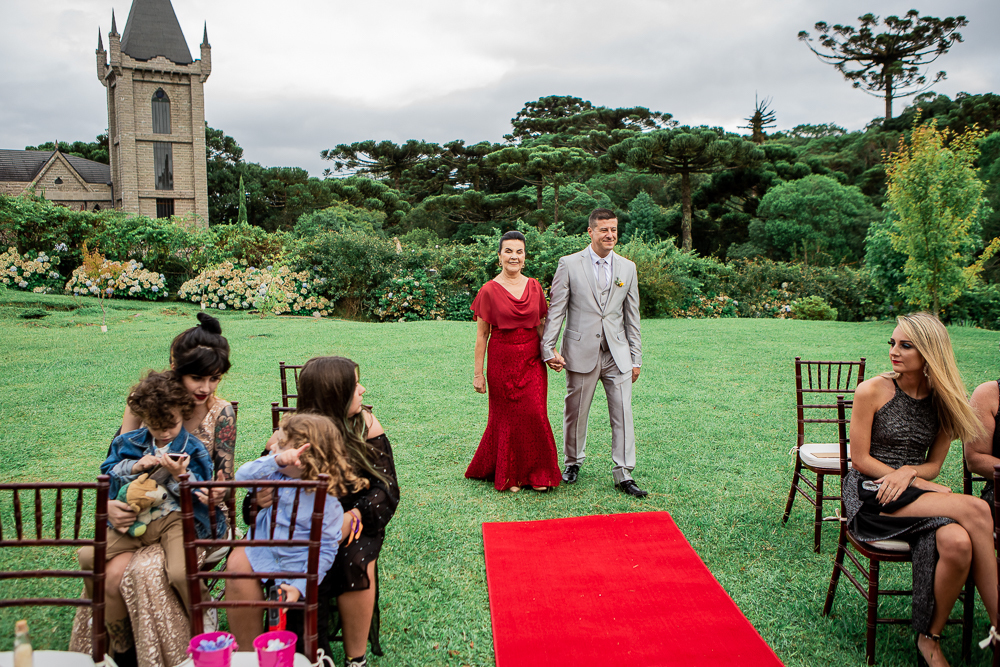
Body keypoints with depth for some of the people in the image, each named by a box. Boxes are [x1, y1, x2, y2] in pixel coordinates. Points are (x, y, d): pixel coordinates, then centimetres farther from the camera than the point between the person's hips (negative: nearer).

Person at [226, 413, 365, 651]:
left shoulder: (326, 501, -23)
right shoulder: (277, 475, -7)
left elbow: (325, 550, -18)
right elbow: (242, 476, -20)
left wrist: (300, 586, -22)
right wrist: (275, 460, -35)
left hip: (295, 567, -5)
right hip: (263, 550, 5)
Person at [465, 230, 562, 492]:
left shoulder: (534, 287, 5)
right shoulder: (489, 291, -5)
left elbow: (540, 326, 13)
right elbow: (481, 335, -4)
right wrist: (478, 373, -5)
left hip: (532, 360, 3)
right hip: (502, 361, -2)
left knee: (535, 414, -2)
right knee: (506, 416, 6)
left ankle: (537, 473, 15)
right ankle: (508, 475, 24)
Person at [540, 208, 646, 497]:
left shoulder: (627, 268, 8)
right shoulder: (569, 264, -1)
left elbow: (632, 317, 11)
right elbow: (556, 310, -2)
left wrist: (636, 358, 10)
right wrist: (549, 349, -9)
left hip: (617, 354, 2)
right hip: (581, 353, -2)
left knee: (623, 414, -1)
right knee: (575, 413, 9)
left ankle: (623, 475, 10)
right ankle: (572, 462, 32)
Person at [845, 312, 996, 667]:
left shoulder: (942, 401, 7)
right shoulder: (872, 391, -6)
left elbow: (933, 464, 10)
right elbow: (860, 460, -7)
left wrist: (908, 472, -13)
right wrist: (922, 485, -12)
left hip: (913, 490, 4)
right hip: (870, 494, -4)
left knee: (957, 543, -31)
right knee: (976, 510, -26)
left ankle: (930, 638, -14)